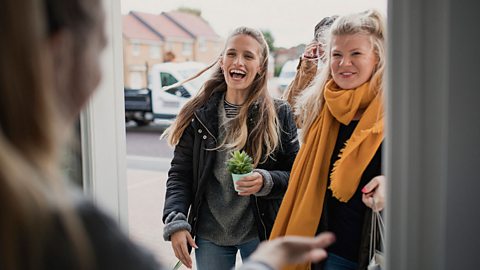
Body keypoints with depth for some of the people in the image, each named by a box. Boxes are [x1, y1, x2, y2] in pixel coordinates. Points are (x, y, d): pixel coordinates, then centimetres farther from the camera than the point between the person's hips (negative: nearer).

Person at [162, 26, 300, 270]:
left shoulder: (279, 114, -4)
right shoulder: (199, 114, -1)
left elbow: (296, 174, -1)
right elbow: (180, 174, 1)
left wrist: (266, 181, -21)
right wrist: (176, 222, -12)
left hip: (261, 233, -1)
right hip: (209, 235, 1)